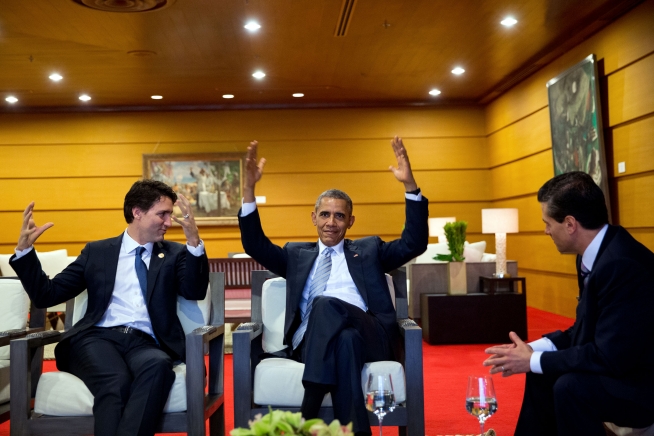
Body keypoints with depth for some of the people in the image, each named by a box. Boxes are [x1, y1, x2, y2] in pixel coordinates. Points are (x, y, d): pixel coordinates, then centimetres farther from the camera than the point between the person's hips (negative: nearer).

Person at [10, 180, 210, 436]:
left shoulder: (174, 254, 18)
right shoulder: (97, 251, 18)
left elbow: (195, 292, -1)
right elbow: (46, 295, 16)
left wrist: (194, 240, -14)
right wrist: (24, 248, 2)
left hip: (145, 343, 0)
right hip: (99, 337, 0)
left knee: (158, 366, -37)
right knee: (115, 382, -35)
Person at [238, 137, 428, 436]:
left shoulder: (369, 250, 26)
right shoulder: (296, 255, 29)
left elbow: (414, 244, 12)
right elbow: (255, 246, 16)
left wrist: (410, 186, 1)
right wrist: (249, 189, 5)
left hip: (370, 336, -1)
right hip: (312, 341, 1)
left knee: (325, 304, -33)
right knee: (346, 341, -37)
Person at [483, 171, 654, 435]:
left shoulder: (623, 264, -28)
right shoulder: (594, 255, 2)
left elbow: (610, 357, -28)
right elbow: (586, 329, 9)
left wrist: (532, 360, -18)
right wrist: (534, 349, -3)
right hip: (621, 367, 10)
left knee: (570, 386, -28)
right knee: (542, 371, 14)